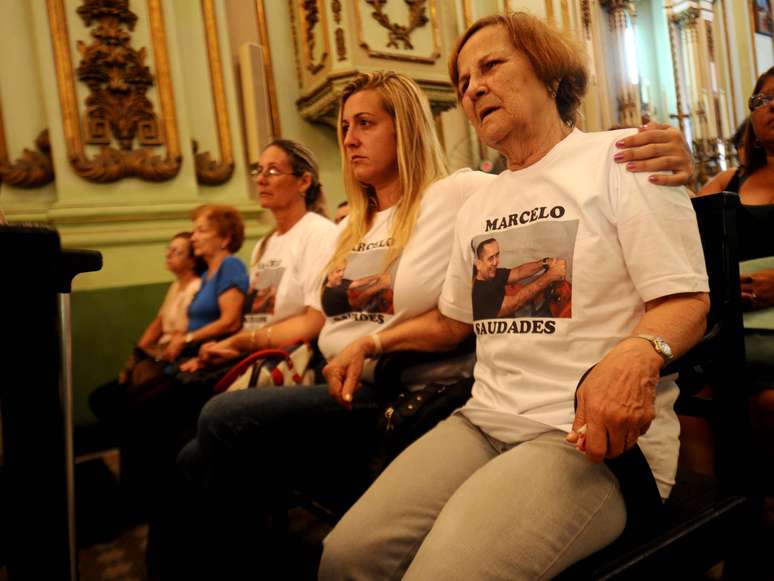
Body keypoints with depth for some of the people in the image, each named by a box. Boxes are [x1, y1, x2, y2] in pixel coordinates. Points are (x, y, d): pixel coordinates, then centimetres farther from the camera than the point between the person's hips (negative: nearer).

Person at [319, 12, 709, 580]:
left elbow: (686, 301, -7)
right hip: (485, 422, 6)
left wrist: (637, 354, -28)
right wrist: (372, 343, 17)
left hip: (595, 434, -5)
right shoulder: (479, 205, 20)